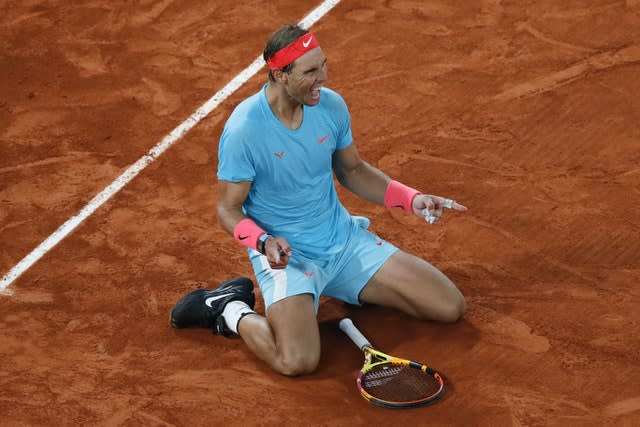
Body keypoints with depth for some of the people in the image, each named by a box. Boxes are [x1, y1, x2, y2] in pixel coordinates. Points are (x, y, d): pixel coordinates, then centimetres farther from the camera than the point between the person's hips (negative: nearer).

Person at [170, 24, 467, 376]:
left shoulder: (332, 105, -5)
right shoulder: (243, 131, -21)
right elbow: (228, 209, -11)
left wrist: (411, 199, -1)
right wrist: (264, 242, -32)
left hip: (344, 238, 6)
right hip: (285, 254, -6)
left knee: (450, 307, 2)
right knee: (297, 361, -33)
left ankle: (349, 289, 23)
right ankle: (229, 311, -2)